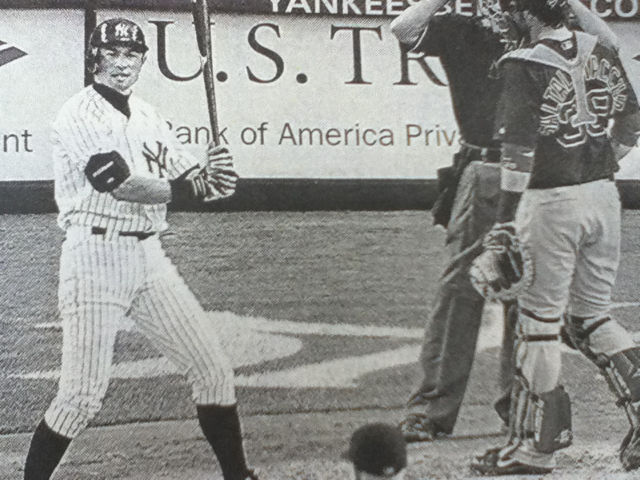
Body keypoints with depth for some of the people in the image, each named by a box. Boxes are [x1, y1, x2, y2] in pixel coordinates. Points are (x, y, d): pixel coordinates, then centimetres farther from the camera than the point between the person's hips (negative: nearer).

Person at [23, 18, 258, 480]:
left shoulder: (147, 116, 15)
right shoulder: (80, 113, -7)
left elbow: (190, 178, 8)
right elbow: (117, 183, -21)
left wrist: (213, 172, -14)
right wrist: (191, 187, -23)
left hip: (149, 256, 7)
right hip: (96, 256, -7)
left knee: (213, 368, 7)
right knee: (85, 392, -9)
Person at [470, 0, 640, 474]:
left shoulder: (526, 65, -12)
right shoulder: (602, 52, 7)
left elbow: (519, 150, -18)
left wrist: (505, 225, -16)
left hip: (551, 201, -6)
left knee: (540, 320, 4)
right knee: (592, 315, 18)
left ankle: (537, 444, 12)